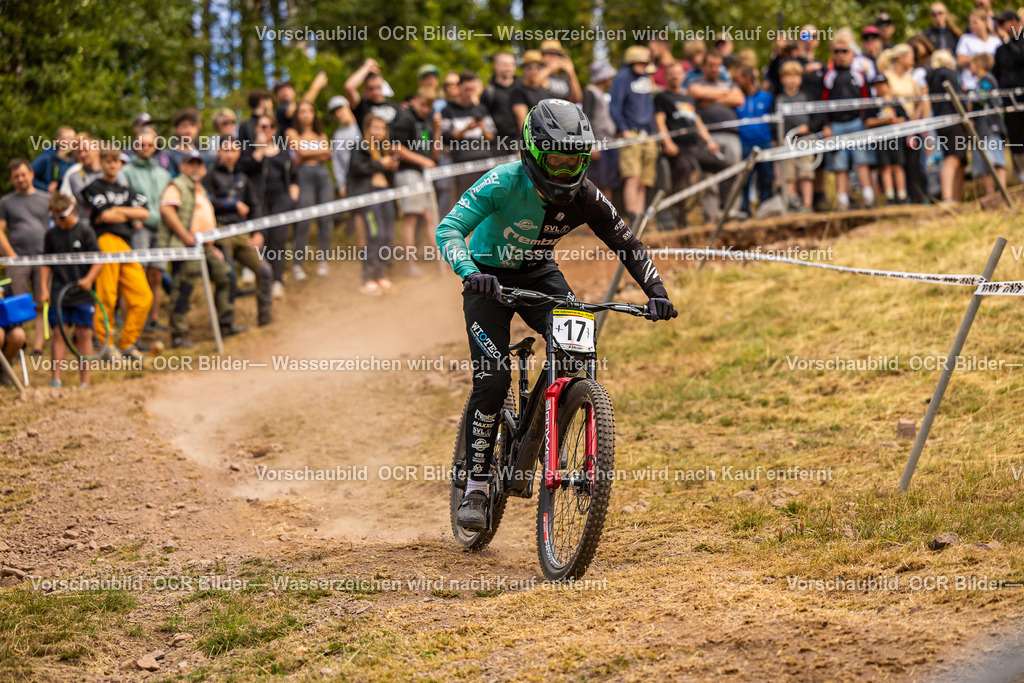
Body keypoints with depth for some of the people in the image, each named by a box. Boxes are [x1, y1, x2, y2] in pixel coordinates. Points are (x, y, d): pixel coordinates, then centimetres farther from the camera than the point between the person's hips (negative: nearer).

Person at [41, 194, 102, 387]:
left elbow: (98, 261, -2)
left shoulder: (85, 232, -2)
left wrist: (89, 279, -17)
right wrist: (44, 288, 4)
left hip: (82, 294, -2)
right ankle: (56, 378, 0)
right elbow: (46, 264, 14)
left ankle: (85, 381, 3)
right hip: (58, 294, 2)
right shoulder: (51, 235, 7)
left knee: (84, 334, -1)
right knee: (58, 333, -2)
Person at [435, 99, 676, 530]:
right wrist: (469, 272, -52)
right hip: (490, 278, -3)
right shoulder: (505, 182, -26)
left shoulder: (583, 197, -16)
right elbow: (449, 229, -33)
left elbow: (627, 245, -7)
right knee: (493, 377, -19)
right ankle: (475, 487, -10)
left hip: (539, 275, 3)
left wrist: (656, 294, -21)